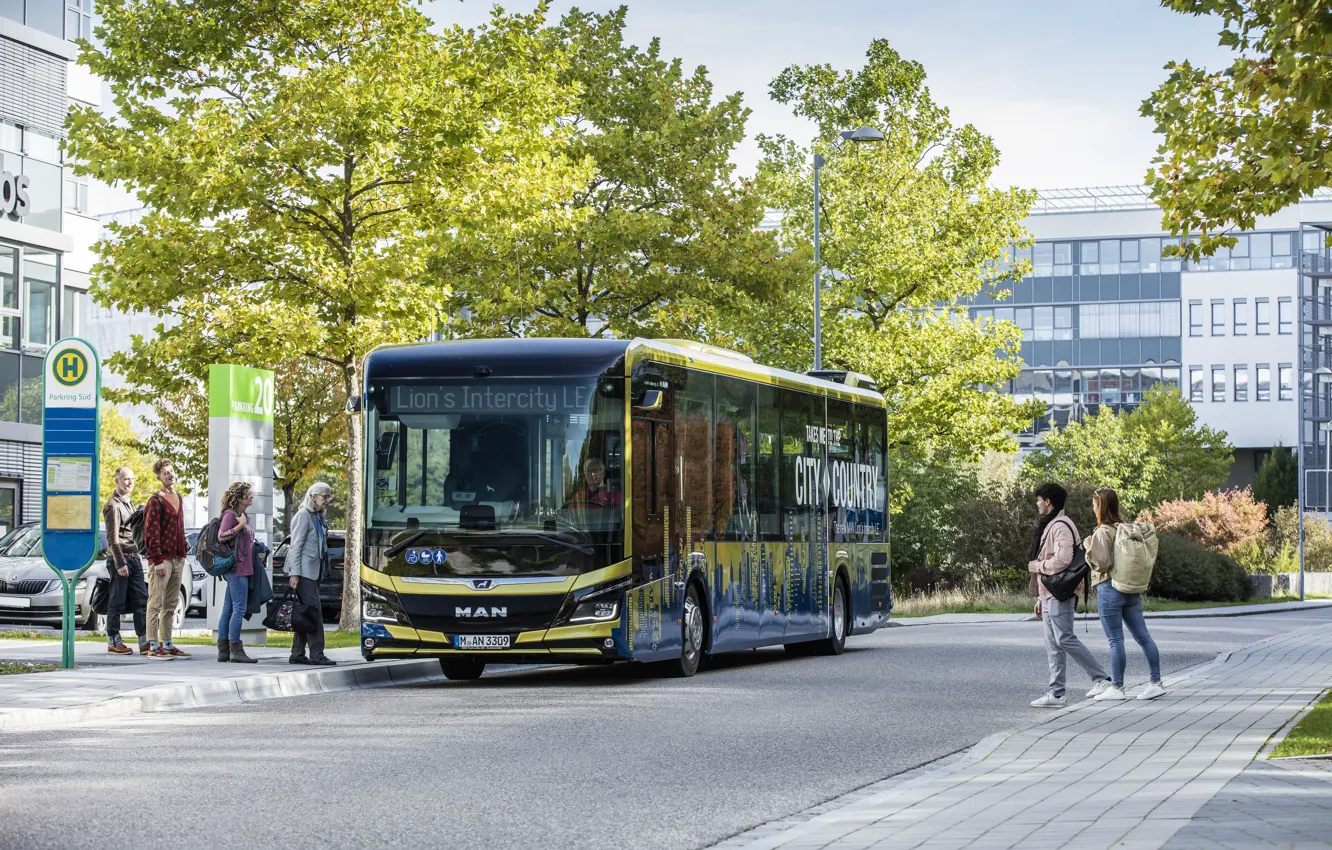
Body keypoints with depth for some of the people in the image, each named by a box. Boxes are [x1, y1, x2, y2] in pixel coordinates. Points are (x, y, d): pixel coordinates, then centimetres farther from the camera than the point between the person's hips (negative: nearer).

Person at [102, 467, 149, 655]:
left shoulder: (129, 503, 19)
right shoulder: (113, 505, -9)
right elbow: (112, 537, -15)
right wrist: (120, 563, -19)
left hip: (133, 558, 9)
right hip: (119, 558, -9)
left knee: (141, 600, 3)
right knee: (117, 603, -3)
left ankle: (145, 642, 3)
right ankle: (113, 642, 4)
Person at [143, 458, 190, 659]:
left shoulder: (178, 498, 16)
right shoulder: (155, 501, -9)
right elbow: (151, 533, -13)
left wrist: (184, 553, 16)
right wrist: (157, 560, -18)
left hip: (177, 558, 8)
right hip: (162, 559, -8)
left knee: (171, 604, 12)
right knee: (156, 603, -5)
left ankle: (167, 644, 17)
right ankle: (153, 646, -4)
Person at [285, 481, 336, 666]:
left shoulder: (318, 517, 17)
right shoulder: (304, 516, -9)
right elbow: (296, 546, -13)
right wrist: (294, 573, -18)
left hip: (314, 571, 9)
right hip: (304, 571, -9)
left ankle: (297, 654, 12)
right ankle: (317, 654, -14)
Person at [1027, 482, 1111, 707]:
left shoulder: (1061, 526, -13)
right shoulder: (1049, 526, 20)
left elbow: (1062, 560, -26)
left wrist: (1036, 566, -11)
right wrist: (1040, 598, 20)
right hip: (1050, 594, 10)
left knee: (1065, 639, -11)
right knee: (1053, 645, 7)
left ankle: (1101, 679, -4)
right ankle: (1056, 693, 7)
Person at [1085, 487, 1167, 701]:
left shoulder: (1103, 533, -14)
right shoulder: (1130, 529, 8)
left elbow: (1102, 563, -17)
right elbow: (1145, 557, 11)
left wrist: (1089, 547, -3)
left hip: (1109, 589, -7)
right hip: (1133, 590, 7)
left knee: (1115, 640, -2)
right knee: (1143, 636, 8)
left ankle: (1116, 687, 4)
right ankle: (1156, 682, 9)